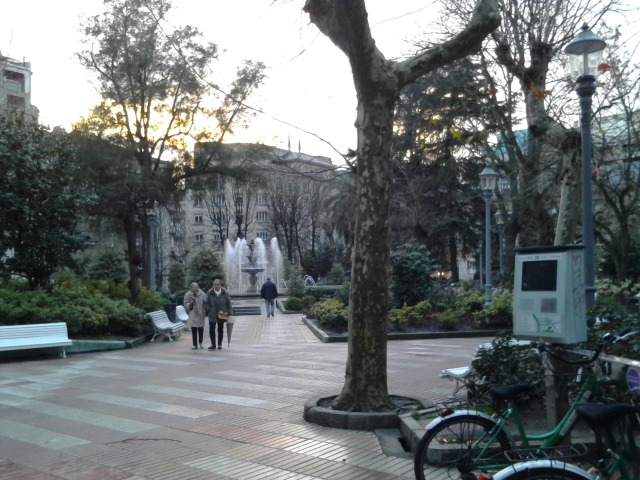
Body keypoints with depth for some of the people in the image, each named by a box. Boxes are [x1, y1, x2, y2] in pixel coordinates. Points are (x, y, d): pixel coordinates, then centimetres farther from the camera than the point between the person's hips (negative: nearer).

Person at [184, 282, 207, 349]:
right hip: (192, 314, 1)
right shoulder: (188, 295, -3)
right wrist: (190, 303, -18)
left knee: (200, 329, 4)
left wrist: (206, 312, -3)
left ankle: (200, 343, 25)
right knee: (193, 330, 2)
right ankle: (195, 344, 10)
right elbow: (185, 305, 1)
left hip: (201, 314, -1)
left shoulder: (202, 294, -7)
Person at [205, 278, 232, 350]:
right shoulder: (209, 293, -5)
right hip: (212, 315, -1)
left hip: (222, 316, 1)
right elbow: (207, 303, 1)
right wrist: (210, 310, -12)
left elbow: (229, 304, 1)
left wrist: (228, 313, -6)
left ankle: (220, 344, 21)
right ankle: (213, 344, 7)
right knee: (211, 330, -5)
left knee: (220, 330, 10)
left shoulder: (225, 293, -4)